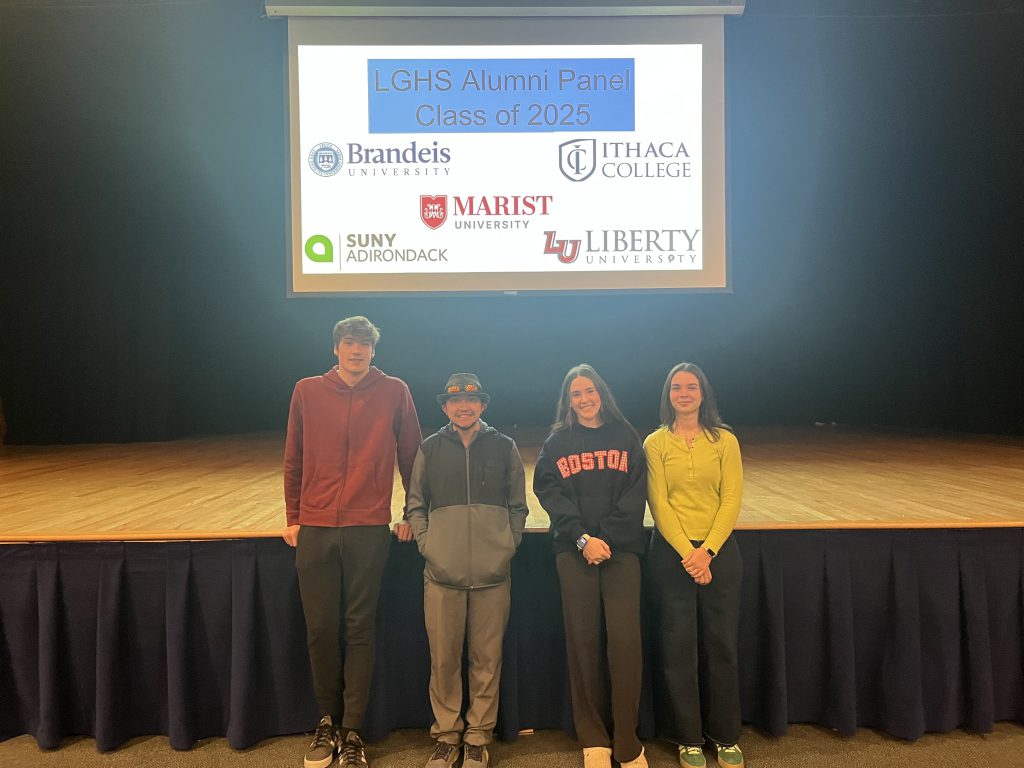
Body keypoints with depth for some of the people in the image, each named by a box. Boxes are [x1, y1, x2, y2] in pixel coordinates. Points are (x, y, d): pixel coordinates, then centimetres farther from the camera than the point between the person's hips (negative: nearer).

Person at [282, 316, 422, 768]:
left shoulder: (394, 392, 0)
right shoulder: (307, 391, 5)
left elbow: (411, 456, 4)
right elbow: (293, 461, 9)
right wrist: (293, 518, 9)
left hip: (370, 530, -1)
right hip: (314, 530, 2)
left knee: (359, 630, 6)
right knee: (320, 630, 8)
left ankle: (352, 732, 20)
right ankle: (328, 721, 28)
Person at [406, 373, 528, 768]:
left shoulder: (504, 447, 6)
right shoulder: (430, 448, 6)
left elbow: (518, 505, 11)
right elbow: (416, 504, 11)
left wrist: (509, 545, 1)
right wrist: (425, 543, -1)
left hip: (492, 572, 0)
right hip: (442, 572, 0)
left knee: (487, 658, 8)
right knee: (443, 658, 8)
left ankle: (478, 736, 26)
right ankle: (446, 734, 27)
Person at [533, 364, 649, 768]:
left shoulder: (625, 437, 10)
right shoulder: (557, 441, 10)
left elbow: (635, 493, 2)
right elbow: (548, 492, 0)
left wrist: (607, 538, -11)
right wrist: (582, 538, -13)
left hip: (621, 548, 0)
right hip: (574, 550, 1)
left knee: (625, 639, -7)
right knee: (582, 640, 1)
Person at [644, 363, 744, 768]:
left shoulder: (724, 441, 2)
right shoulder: (655, 443, 1)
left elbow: (731, 499, -3)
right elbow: (658, 503, -5)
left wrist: (707, 550, -13)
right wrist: (686, 552, -13)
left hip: (719, 550, 1)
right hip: (670, 552, 0)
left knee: (722, 644, 8)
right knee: (677, 646, 5)